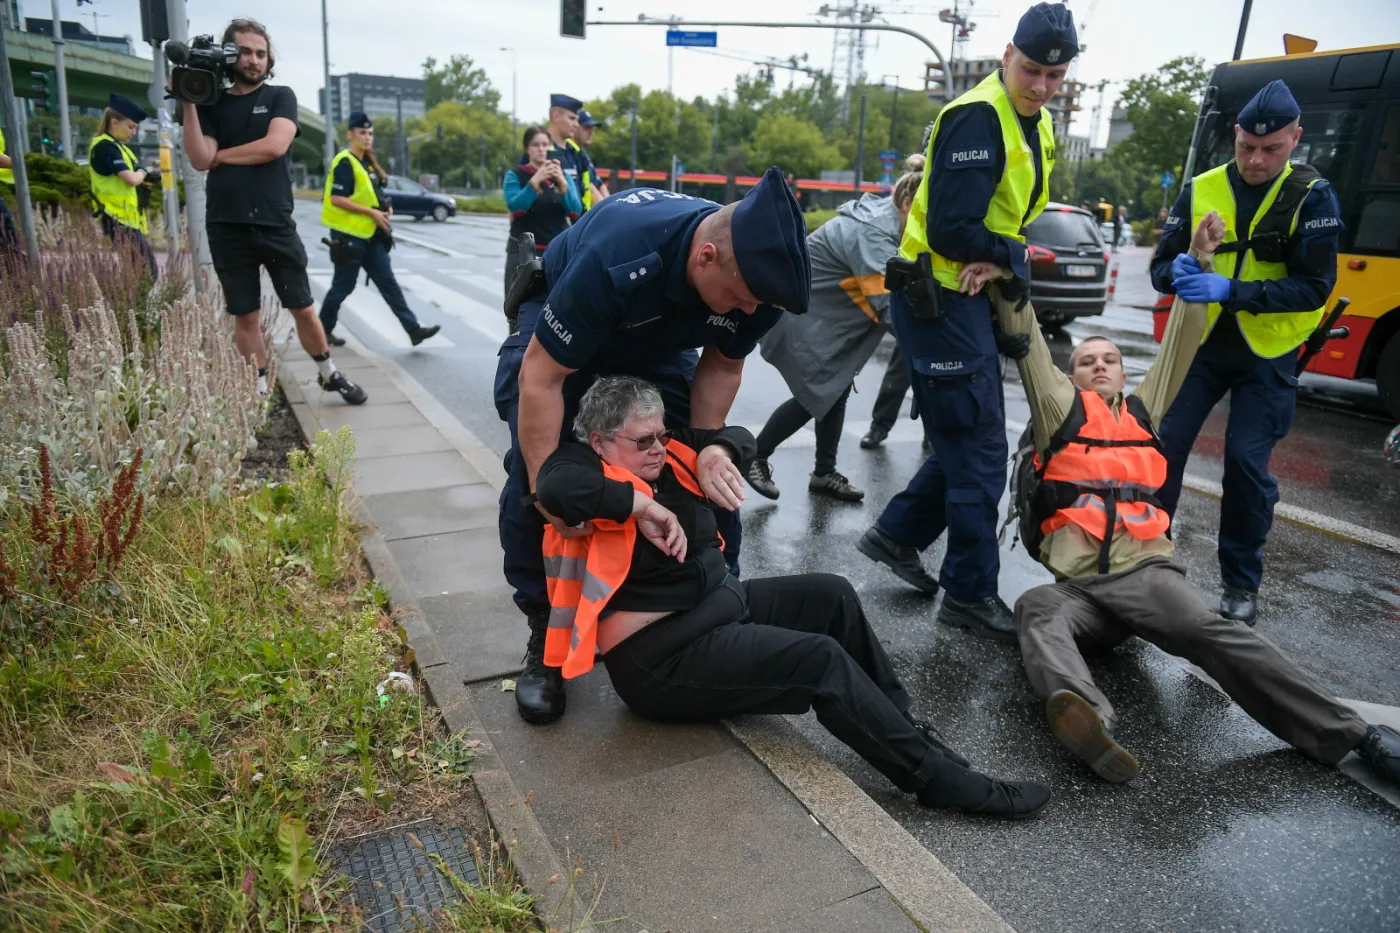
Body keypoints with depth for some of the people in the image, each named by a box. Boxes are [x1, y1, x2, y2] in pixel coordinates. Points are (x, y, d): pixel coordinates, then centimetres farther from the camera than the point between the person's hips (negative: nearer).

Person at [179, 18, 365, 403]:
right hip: (227, 229, 1)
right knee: (246, 315, 6)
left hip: (276, 224, -1)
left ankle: (329, 374, 22)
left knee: (303, 309, 3)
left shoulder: (280, 97, 6)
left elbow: (275, 146, -12)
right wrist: (188, 103, -10)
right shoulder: (212, 105, 8)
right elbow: (200, 161, -6)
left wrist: (221, 155, -3)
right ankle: (260, 391, 17)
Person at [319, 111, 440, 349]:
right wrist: (371, 212, -21)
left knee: (389, 283, 3)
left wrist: (384, 208, 4)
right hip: (349, 235, -8)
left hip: (370, 235, 8)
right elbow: (336, 199, -21)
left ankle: (414, 330, 1)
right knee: (343, 286, 1)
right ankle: (323, 330, 18)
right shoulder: (345, 163, -14)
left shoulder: (367, 162, 14)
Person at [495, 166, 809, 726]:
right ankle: (545, 636, 0)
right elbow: (542, 377, -35)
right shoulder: (613, 260, -44)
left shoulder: (757, 270, -27)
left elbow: (721, 367, -9)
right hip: (557, 338, -4)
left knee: (716, 481, -5)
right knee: (531, 482, -18)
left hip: (660, 348, 4)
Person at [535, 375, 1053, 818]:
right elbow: (555, 489, -40)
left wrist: (715, 452, -8)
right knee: (821, 661, -20)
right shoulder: (589, 466, -15)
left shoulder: (666, 455, 7)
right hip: (662, 658, -9)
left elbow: (740, 438, 15)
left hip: (721, 605, 9)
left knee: (832, 595, 3)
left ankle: (902, 728, 12)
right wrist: (644, 507, -31)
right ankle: (942, 780, -11)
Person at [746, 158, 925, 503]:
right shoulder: (873, 233, -30)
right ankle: (755, 457, 13)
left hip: (823, 310, 9)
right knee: (816, 395, -6)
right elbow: (892, 304, -37)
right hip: (800, 312, -9)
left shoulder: (886, 215, -1)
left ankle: (824, 473, 18)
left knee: (836, 389, 7)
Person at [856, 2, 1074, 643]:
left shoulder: (1035, 124, 14)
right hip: (939, 298, -10)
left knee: (971, 439, 15)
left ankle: (897, 535, 28)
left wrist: (1009, 267, 7)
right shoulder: (977, 119, -18)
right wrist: (1013, 253, -9)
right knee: (979, 450, -4)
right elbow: (951, 233, -25)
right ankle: (969, 594, 9)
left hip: (974, 297, 10)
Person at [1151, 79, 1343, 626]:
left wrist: (1231, 290, -30)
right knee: (1164, 444, -3)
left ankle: (1241, 583, 13)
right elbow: (1161, 265, 0)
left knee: (1247, 463, -5)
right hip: (1201, 340, 3)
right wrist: (1178, 272, -25)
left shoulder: (1311, 197, -9)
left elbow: (1315, 287, -16)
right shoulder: (1201, 190, -2)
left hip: (1267, 355, -2)